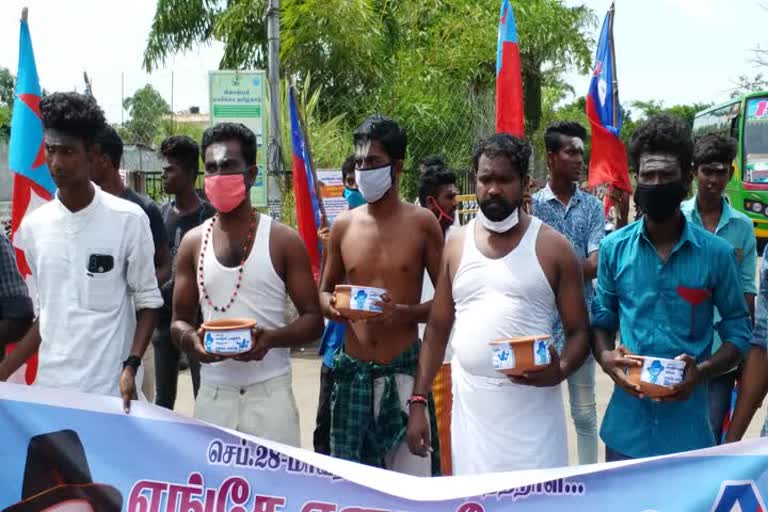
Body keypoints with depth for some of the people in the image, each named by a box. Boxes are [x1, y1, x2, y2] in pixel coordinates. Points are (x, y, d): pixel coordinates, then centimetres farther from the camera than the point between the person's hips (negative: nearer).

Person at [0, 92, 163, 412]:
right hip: (50, 386, 4)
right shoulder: (32, 227, 5)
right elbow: (47, 313, 12)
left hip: (110, 388, -3)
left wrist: (131, 366, -13)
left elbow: (147, 301, -1)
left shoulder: (128, 219, -7)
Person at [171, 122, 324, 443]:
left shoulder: (283, 241, -2)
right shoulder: (193, 243, 7)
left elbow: (313, 319, -1)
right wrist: (191, 340, -13)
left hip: (269, 393, -2)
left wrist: (272, 338, -20)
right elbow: (179, 320, 11)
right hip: (212, 394, 3)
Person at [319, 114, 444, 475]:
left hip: (404, 370, -3)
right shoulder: (344, 225, 6)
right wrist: (329, 305, -6)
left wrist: (404, 313, -17)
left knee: (410, 474, -2)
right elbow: (325, 290, 17)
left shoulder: (421, 223, -2)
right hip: (353, 371, 3)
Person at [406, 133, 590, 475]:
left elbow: (579, 331, 1)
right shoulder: (456, 245, 9)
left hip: (532, 405, -3)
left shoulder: (552, 247, 0)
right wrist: (418, 401, 6)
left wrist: (560, 370, -20)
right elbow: (438, 328, 12)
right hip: (469, 404, 3)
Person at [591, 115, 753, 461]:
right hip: (626, 423, 1)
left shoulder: (716, 253, -4)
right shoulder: (614, 248, 0)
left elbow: (738, 331, 2)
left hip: (687, 424, -1)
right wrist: (606, 358, -11)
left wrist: (702, 371, -16)